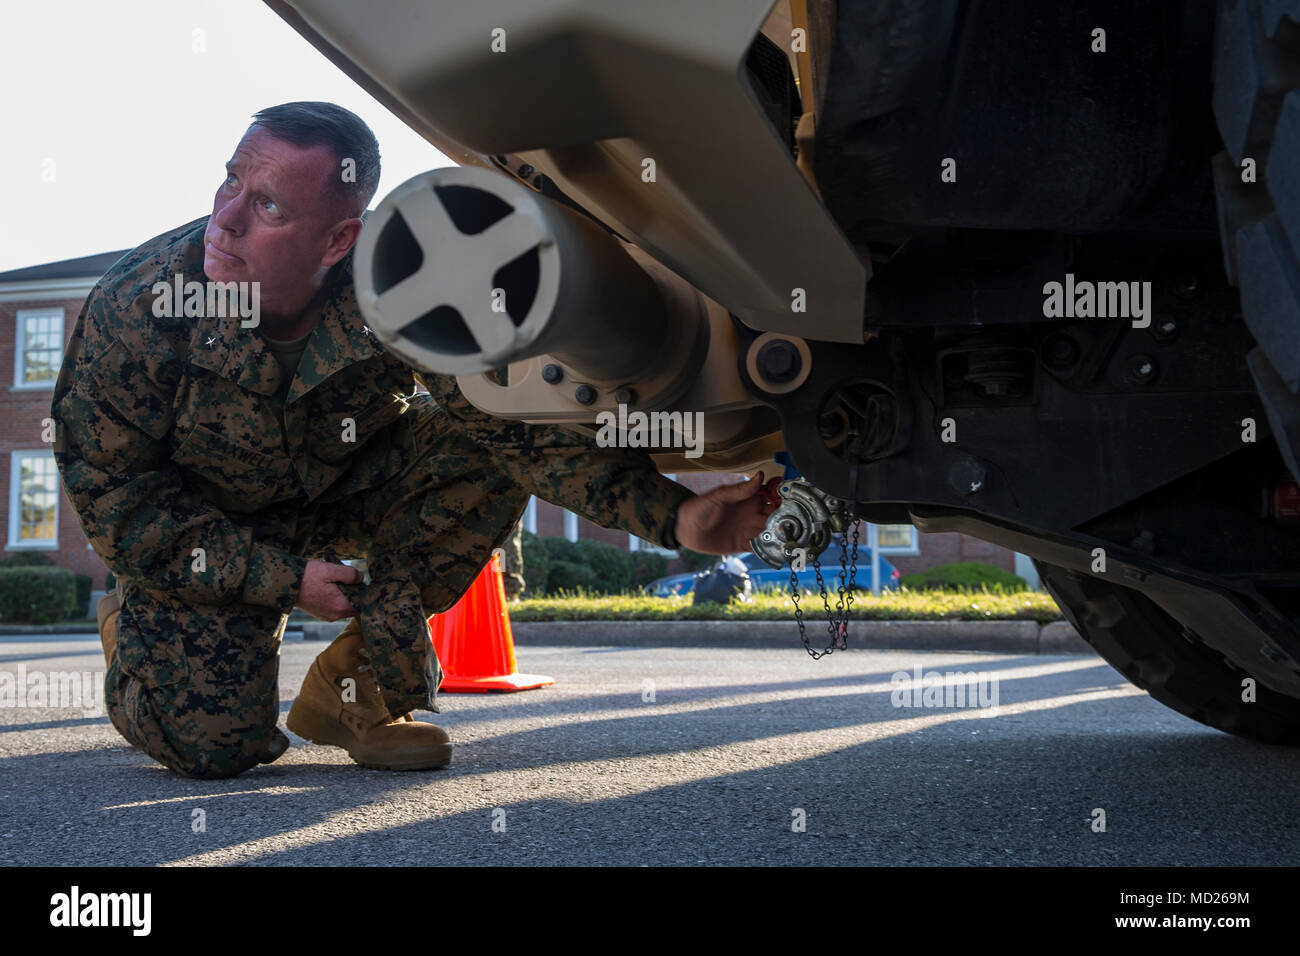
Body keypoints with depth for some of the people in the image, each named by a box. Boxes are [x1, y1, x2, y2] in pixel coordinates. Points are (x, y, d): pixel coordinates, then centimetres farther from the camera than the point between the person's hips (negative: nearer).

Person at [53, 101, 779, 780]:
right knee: (215, 746, -17)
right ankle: (132, 630, 21)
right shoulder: (136, 306, -29)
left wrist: (671, 513, -45)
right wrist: (279, 577, -23)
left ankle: (359, 684, -9)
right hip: (199, 526, -2)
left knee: (480, 458, -25)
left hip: (342, 489, 2)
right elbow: (110, 489, -18)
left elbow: (515, 414, -32)